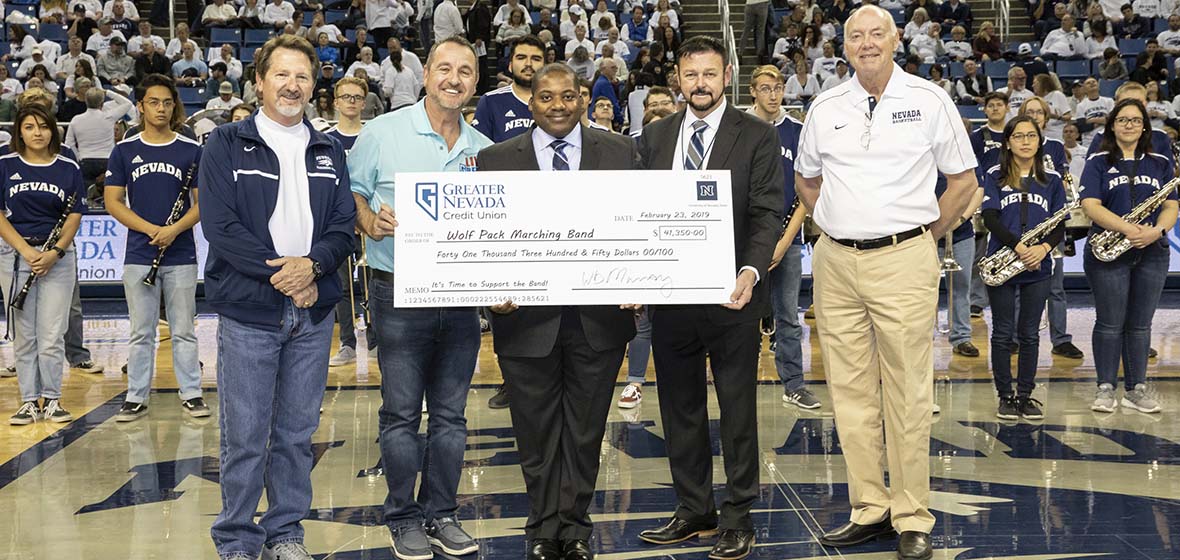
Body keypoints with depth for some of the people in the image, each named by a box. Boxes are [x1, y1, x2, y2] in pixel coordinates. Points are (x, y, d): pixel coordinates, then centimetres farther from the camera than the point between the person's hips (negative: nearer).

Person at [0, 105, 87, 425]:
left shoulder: (69, 168, 5)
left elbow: (75, 216, 3)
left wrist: (56, 252, -11)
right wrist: (27, 250, -12)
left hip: (58, 257, 0)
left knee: (52, 335, -2)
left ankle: (52, 400, 8)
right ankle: (29, 401, 12)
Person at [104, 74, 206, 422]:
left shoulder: (191, 150, 4)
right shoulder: (125, 151, 5)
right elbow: (113, 201, 2)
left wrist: (175, 229, -15)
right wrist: (152, 229, -11)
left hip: (181, 254, 0)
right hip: (139, 255, 1)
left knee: (184, 330, 5)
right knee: (141, 331, 6)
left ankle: (191, 393, 13)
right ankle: (136, 397, 14)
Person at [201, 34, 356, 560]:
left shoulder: (328, 151, 13)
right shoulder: (227, 144, 0)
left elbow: (344, 224, 6)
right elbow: (220, 225, -9)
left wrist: (312, 264, -14)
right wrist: (280, 272, -15)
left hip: (314, 312, 4)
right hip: (247, 311, -4)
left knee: (297, 433, 11)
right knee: (244, 437, 0)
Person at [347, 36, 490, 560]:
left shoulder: (483, 149, 9)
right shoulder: (383, 133, -2)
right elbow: (349, 197, 1)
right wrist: (371, 222, -18)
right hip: (400, 294, -3)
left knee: (450, 413, 9)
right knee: (401, 412, 3)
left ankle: (441, 514, 21)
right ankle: (403, 518, 15)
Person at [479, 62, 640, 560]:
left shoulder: (620, 152, 5)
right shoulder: (496, 159, 4)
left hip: (599, 317, 1)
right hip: (527, 317, 0)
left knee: (585, 430, 11)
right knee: (537, 432, 9)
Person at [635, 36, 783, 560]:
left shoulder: (757, 137, -1)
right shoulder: (655, 137, 11)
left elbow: (767, 213, -8)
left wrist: (751, 271, -23)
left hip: (731, 294, -4)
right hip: (669, 294, 4)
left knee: (738, 409, 4)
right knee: (680, 409, 12)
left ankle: (737, 517, 14)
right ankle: (694, 510, 24)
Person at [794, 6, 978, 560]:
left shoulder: (929, 100, 1)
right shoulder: (825, 108, 9)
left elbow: (963, 179, 6)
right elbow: (805, 178, 23)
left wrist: (926, 234, 3)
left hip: (903, 261, -3)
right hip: (835, 262, 4)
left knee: (908, 393, -2)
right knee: (850, 390, 6)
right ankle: (868, 509, 16)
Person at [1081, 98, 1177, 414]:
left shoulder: (1160, 164, 11)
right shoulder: (1098, 162, 1)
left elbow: (1170, 207, 6)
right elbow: (1090, 205, -10)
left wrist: (1156, 230, -15)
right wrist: (1128, 229, -22)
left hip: (1151, 254, 3)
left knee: (1140, 324, 7)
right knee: (1110, 323, 0)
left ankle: (1136, 388, 15)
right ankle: (1106, 388, 9)